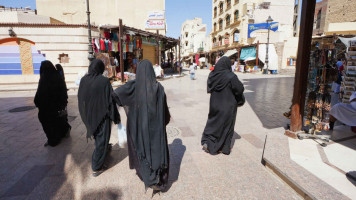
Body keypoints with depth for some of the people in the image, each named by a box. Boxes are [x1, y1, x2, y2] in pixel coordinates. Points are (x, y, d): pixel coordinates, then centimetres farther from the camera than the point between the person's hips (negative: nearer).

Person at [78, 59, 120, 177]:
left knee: (96, 134, 28)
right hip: (101, 115, -6)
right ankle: (96, 168, 13)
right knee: (102, 139, 7)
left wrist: (85, 114, 17)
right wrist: (115, 117, -8)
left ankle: (105, 149, 55)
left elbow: (80, 98, 4)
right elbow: (110, 100, -19)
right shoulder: (104, 81, -21)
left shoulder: (84, 80, -6)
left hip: (88, 115, 6)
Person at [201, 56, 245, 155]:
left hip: (214, 104, 4)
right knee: (226, 125, 10)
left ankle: (207, 142, 17)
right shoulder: (231, 76, -19)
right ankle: (224, 148, 21)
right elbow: (240, 89, -16)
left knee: (213, 122, 19)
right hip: (227, 106, -4)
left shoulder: (212, 75, -3)